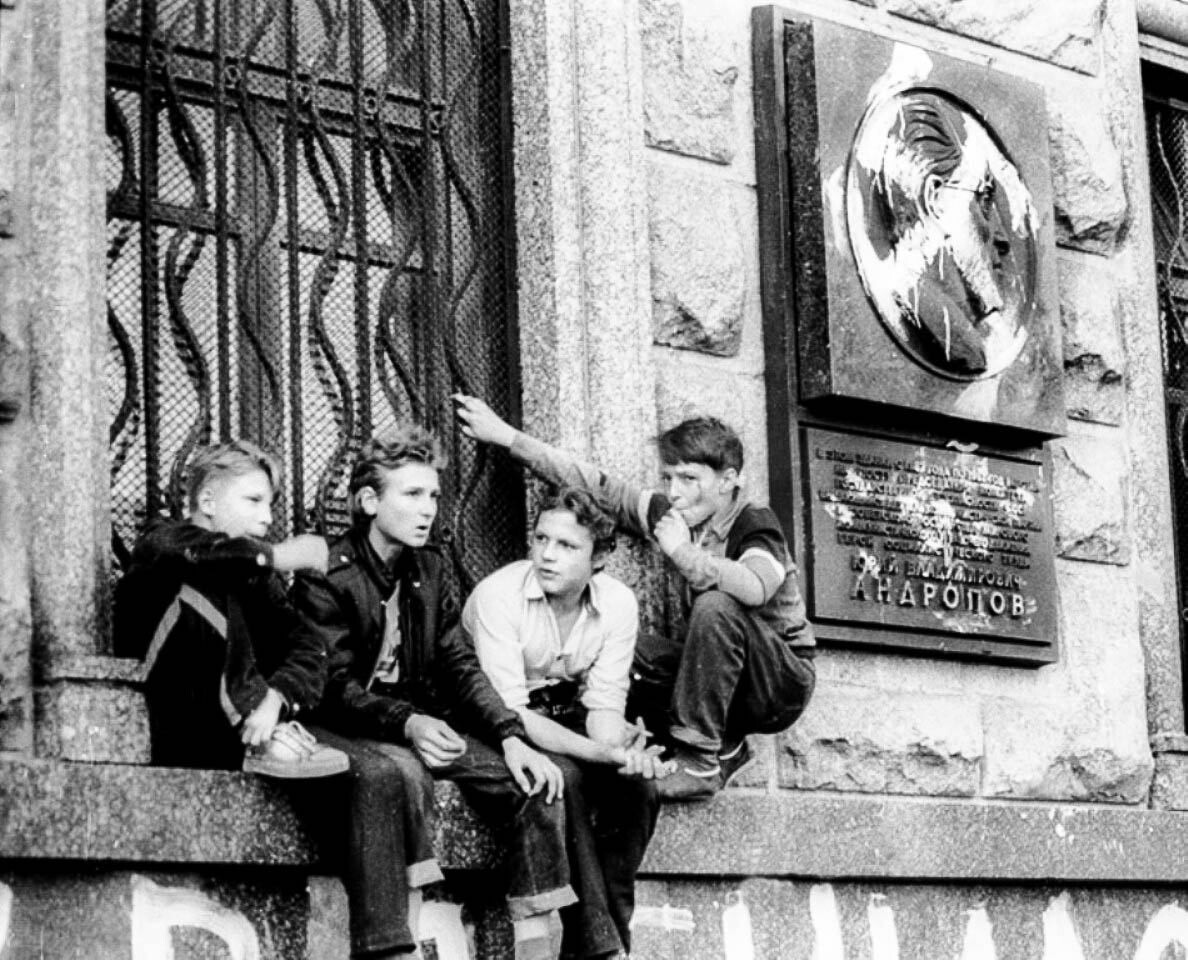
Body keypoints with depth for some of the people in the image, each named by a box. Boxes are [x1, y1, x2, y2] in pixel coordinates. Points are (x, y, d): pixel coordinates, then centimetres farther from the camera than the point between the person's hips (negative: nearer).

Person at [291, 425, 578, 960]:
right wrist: (407, 724, -34)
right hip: (343, 731, -7)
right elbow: (336, 687, -18)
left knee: (534, 781, -12)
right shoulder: (326, 578, -10)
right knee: (398, 772, -39)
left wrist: (511, 737, -7)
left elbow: (459, 666, 8)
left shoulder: (428, 568, 12)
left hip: (420, 724, 7)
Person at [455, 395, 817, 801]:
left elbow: (755, 587, -41)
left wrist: (682, 551, -29)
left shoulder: (755, 525, -19)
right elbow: (599, 486, -1)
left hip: (784, 682, -6)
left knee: (715, 606, -33)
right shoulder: (674, 516, 0)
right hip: (726, 679, 6)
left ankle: (699, 762, -27)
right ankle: (723, 749, -2)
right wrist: (508, 437, -4)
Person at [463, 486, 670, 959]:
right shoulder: (499, 596, -24)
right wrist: (598, 752, -40)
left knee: (640, 781, -24)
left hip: (565, 714, 5)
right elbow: (509, 711, -29)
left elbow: (605, 704, -8)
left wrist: (619, 749, -34)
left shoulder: (618, 603, -10)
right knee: (562, 777, -34)